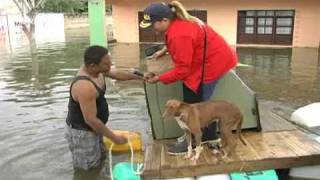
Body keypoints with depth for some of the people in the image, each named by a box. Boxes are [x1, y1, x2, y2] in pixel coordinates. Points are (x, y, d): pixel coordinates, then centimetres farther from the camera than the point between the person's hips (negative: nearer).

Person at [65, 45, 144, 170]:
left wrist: (140, 77, 18)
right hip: (82, 133, -9)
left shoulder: (95, 70, -6)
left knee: (100, 159, 26)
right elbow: (91, 120, -30)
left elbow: (117, 74, 13)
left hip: (91, 129, 9)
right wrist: (114, 138, -21)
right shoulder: (85, 87, -34)